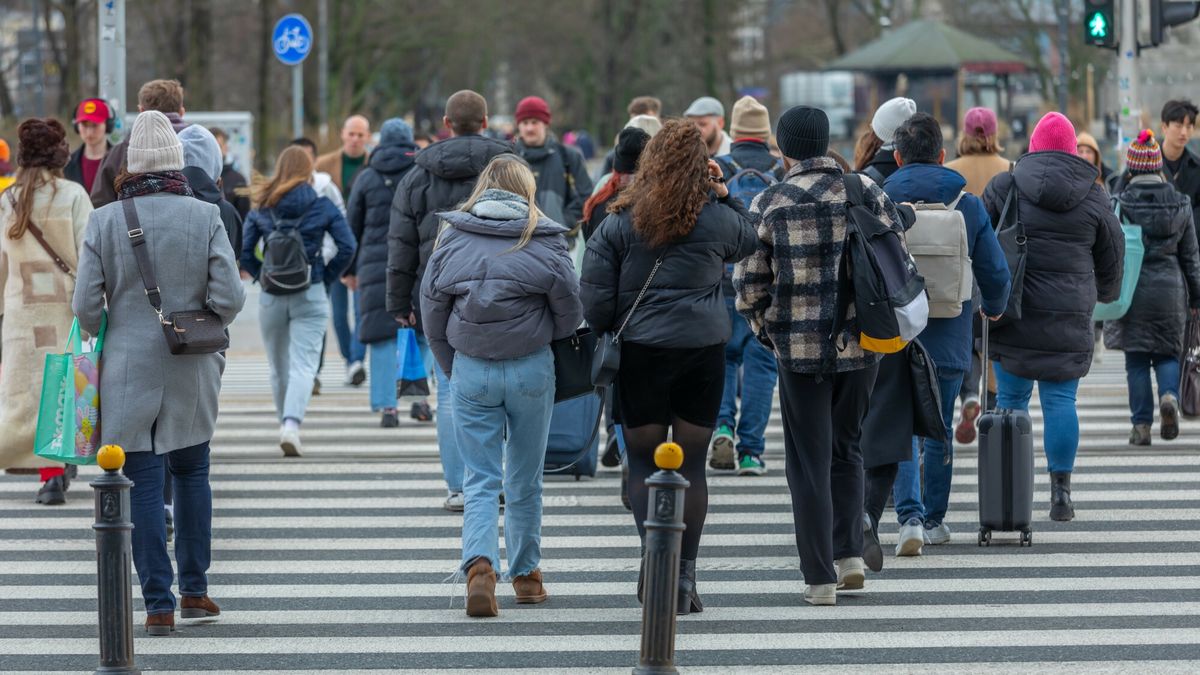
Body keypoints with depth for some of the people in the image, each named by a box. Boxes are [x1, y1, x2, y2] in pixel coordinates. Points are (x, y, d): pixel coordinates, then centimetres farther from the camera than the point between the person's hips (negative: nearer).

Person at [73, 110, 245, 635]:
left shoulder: (104, 222, -7)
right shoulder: (205, 218, -6)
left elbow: (86, 305, -8)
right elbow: (229, 297, -11)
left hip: (129, 370, -1)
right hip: (192, 374, 1)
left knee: (144, 484, 2)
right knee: (192, 472, 19)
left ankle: (158, 604, 1)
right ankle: (194, 590, 23)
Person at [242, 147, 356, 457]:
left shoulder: (261, 208, 3)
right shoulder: (322, 206, -1)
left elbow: (244, 252, -2)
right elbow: (347, 247, -8)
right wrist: (327, 276, 3)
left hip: (271, 298, 2)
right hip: (310, 296, -2)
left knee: (279, 368, 16)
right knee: (303, 365, -7)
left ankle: (287, 426, 25)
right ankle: (292, 424, -27)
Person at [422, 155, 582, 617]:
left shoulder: (451, 239, 1)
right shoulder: (544, 240, -5)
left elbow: (431, 313, 5)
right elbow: (570, 311, -3)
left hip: (470, 370, 1)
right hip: (531, 370, -1)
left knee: (481, 479, 4)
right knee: (525, 479, 13)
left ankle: (479, 564, -19)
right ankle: (525, 574, 23)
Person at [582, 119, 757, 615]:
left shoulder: (620, 224, -4)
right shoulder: (717, 220, -2)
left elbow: (595, 299, -4)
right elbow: (748, 242, 22)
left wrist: (606, 333, 13)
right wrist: (723, 194, 17)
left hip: (640, 352, -1)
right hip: (704, 351, 1)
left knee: (643, 464, 7)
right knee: (691, 466, 6)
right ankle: (684, 579, 6)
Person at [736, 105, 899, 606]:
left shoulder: (770, 204, -4)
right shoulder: (866, 192, -1)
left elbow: (749, 284, -3)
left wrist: (766, 328, 15)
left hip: (800, 348, -2)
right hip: (861, 342, 2)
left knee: (809, 461, 5)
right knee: (847, 450, 20)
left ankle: (821, 577, 3)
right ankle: (849, 553, 12)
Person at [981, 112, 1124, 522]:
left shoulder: (1005, 187, 0)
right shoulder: (1093, 196, 4)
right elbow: (1112, 256, 14)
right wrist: (1105, 293, 33)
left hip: (1012, 312, -1)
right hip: (1069, 316, 1)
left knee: (1011, 398, 7)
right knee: (1061, 400, 3)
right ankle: (1060, 491, -2)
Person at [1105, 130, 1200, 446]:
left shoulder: (1121, 205, -8)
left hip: (1133, 289, -2)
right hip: (1170, 288, 2)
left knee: (1136, 360, 6)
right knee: (1168, 353, 15)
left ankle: (1141, 425, 3)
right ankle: (1169, 396, -13)